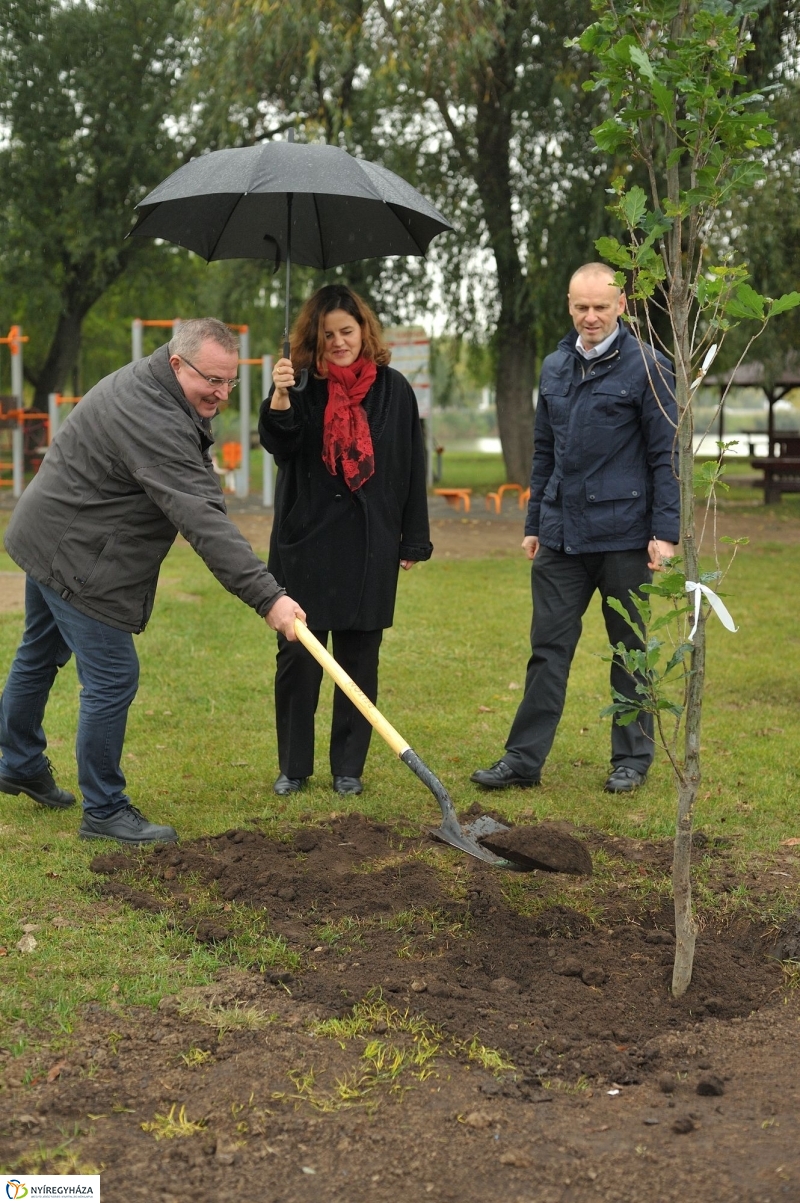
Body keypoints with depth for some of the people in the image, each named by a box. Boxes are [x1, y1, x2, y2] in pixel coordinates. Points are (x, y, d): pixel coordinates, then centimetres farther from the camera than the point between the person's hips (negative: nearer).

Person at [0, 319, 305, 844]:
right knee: (112, 679, -6)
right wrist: (267, 596, -40)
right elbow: (203, 521, -36)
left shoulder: (141, 383, 5)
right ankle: (105, 812, 3)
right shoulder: (154, 421, -29)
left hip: (47, 539, 11)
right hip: (76, 559, -11)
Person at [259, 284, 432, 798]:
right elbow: (282, 446, -11)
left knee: (359, 658, 6)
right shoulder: (305, 390, 3)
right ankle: (293, 767, 15)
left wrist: (413, 541, 3)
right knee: (297, 655, 3)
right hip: (305, 542, 0)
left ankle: (349, 768, 17)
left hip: (369, 546, 0)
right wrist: (279, 400, -30)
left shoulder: (393, 390, 3)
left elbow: (412, 467, 5)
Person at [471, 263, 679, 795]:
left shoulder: (647, 366, -5)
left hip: (624, 535, -5)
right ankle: (524, 757, 8)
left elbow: (666, 456, -6)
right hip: (561, 534, 5)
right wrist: (535, 524, 17)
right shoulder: (555, 367, 12)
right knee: (549, 648, 4)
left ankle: (632, 758, 18)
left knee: (631, 649, 7)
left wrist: (666, 532, -12)